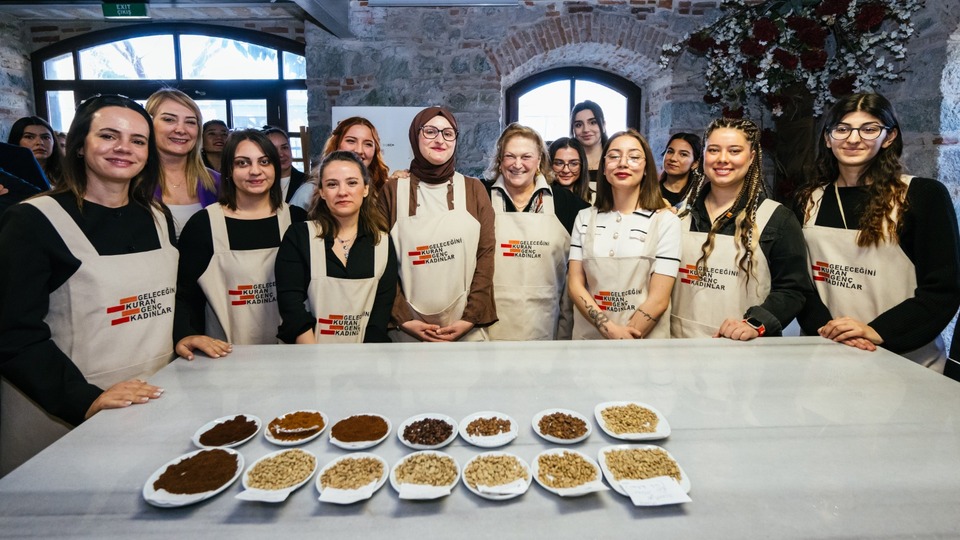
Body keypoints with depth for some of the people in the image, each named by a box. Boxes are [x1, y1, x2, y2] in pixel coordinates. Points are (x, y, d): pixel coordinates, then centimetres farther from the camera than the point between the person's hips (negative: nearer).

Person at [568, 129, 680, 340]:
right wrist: (609, 329, -16)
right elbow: (574, 285, -3)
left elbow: (658, 299, -11)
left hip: (644, 340, -2)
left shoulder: (666, 221, -6)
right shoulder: (584, 218, 1)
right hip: (588, 335, 2)